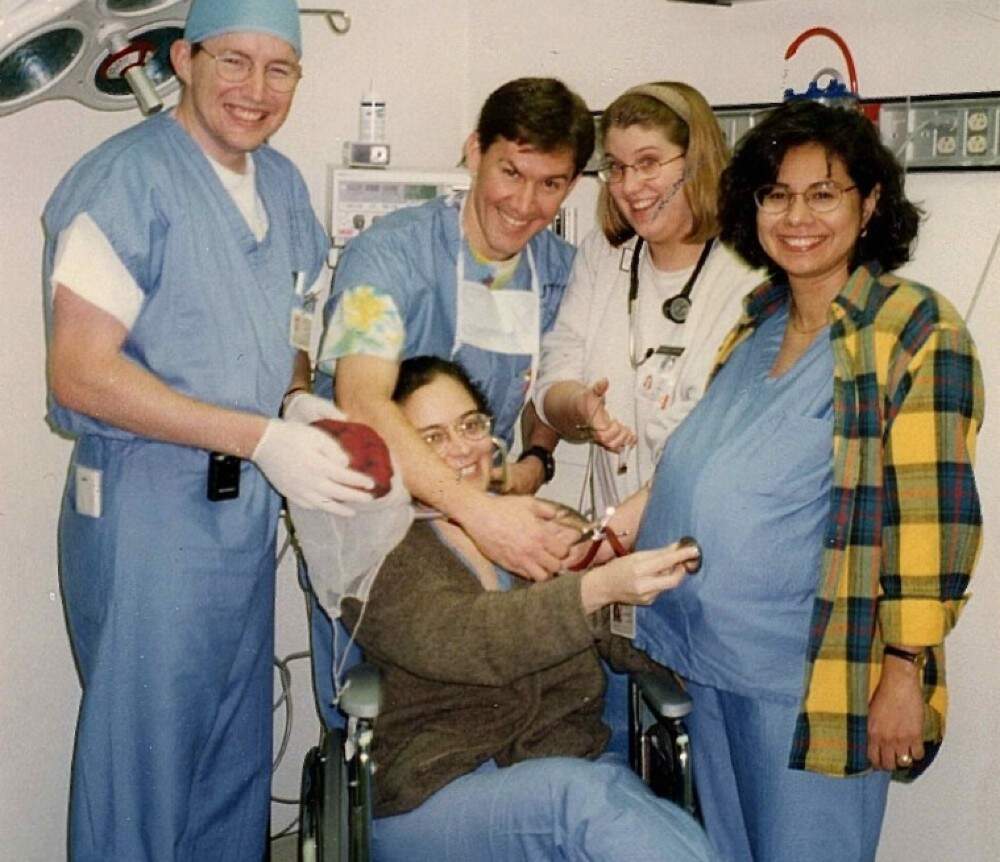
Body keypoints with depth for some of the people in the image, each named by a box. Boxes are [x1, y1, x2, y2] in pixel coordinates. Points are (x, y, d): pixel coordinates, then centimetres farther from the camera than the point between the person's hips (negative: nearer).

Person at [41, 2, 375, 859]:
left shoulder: (282, 184, 9)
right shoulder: (126, 179, -15)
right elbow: (80, 374, -20)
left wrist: (304, 402, 2)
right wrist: (262, 437, -24)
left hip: (248, 502, 8)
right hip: (146, 507, -7)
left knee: (238, 748, 18)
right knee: (144, 749, 5)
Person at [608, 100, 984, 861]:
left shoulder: (915, 333, -12)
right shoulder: (758, 320, 10)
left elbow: (929, 518, -16)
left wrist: (905, 676, -17)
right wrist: (642, 511, 8)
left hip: (814, 677, -7)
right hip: (711, 661, 7)